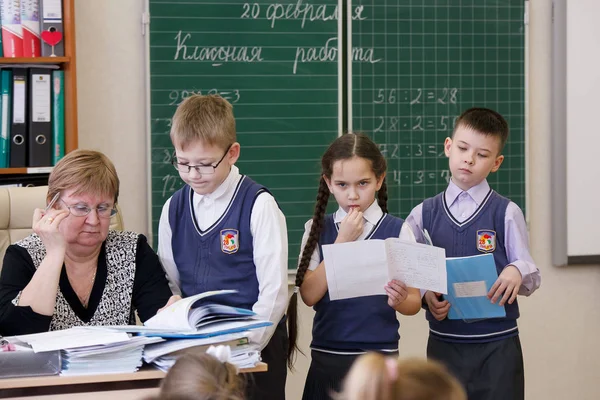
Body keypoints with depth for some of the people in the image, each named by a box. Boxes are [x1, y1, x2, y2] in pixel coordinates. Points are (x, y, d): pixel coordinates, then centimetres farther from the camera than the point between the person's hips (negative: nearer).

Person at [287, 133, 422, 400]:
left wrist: (399, 300, -24)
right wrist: (342, 242, -13)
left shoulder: (397, 231, -3)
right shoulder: (317, 229, 3)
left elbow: (414, 303, -1)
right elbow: (309, 295, -7)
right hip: (326, 357, 2)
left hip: (378, 356, -2)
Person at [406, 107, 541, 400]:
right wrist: (426, 295, -14)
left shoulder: (507, 213, -1)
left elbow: (531, 279, 0)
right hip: (444, 344, 2)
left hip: (498, 345, -2)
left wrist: (517, 272, -21)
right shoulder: (423, 215, 4)